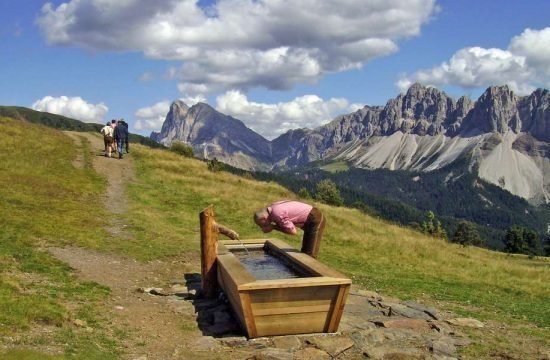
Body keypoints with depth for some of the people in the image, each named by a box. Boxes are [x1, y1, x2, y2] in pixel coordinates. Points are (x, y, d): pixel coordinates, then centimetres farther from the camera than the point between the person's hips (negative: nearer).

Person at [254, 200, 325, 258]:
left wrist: (274, 227, -11)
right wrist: (272, 226, -8)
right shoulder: (274, 207, 4)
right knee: (304, 252, 15)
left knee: (310, 254, -12)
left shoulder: (277, 214, -24)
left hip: (316, 220, -10)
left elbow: (293, 231, -19)